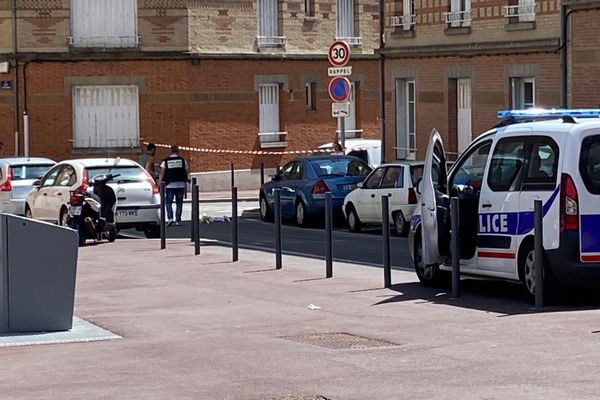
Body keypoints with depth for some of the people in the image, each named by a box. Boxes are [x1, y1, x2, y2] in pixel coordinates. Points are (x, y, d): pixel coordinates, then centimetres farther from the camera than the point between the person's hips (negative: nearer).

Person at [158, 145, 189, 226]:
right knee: (179, 203, 8)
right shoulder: (183, 160, 3)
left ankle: (170, 218, -10)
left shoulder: (165, 161, 1)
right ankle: (178, 220, 6)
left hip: (170, 185, -1)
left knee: (168, 202, 7)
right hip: (181, 184, 1)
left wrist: (159, 184, 0)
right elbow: (187, 171, 6)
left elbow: (161, 174, -2)